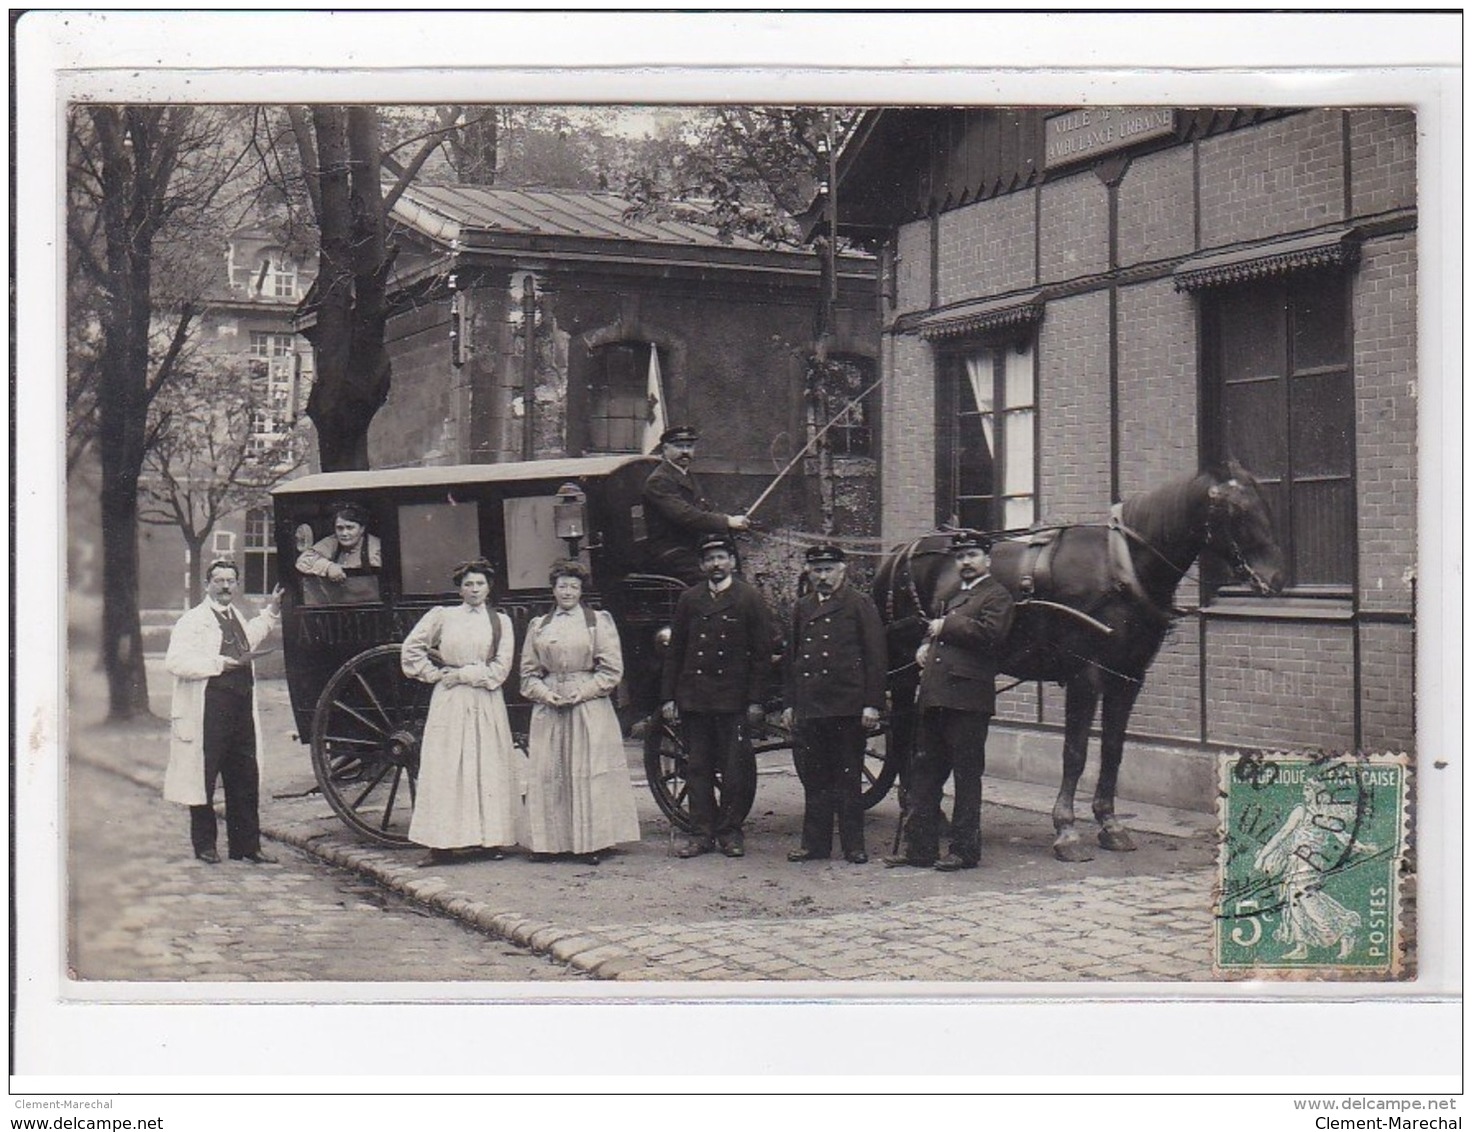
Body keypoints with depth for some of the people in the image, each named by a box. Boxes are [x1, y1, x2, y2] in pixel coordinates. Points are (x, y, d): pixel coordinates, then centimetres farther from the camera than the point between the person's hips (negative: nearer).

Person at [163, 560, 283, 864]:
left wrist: (271, 613, 37)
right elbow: (175, 661, -18)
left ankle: (246, 845, 14)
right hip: (208, 710, -7)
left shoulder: (235, 617, 20)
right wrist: (218, 664, -18)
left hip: (241, 707, 7)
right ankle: (205, 845, 12)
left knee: (245, 777, 7)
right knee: (204, 777, 1)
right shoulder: (193, 620, -6)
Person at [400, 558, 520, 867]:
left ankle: (492, 839, 6)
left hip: (487, 703, 1)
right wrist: (434, 674, 0)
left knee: (489, 768, 0)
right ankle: (443, 844, -3)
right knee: (445, 768, -4)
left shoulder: (500, 621, 7)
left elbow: (500, 669, -1)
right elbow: (411, 648, 8)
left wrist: (461, 674, -7)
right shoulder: (442, 616, 7)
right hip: (449, 702, -1)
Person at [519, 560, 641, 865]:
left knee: (589, 772, -5)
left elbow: (612, 668, 1)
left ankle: (591, 841, -1)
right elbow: (529, 672, 13)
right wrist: (544, 693, -6)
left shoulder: (599, 621, 6)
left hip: (589, 705, -3)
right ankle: (551, 840, 5)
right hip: (549, 707, 3)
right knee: (549, 773, 0)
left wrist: (585, 691, -10)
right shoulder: (538, 626, 14)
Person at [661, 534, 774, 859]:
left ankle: (730, 831, 10)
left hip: (733, 699, -3)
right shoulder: (689, 600, 11)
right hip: (694, 698, 3)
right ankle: (701, 832, 12)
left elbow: (762, 653, 1)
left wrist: (755, 700, -5)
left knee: (734, 769, -1)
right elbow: (674, 651, 12)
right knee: (699, 768, 6)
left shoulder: (750, 599, 3)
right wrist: (668, 697, 5)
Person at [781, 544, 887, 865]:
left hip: (847, 706, -4)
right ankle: (815, 843, 15)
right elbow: (792, 657, 19)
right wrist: (789, 704, 13)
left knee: (848, 777, 2)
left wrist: (872, 704, -9)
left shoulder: (860, 604, 1)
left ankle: (853, 845, 9)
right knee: (814, 778, 8)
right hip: (809, 707, 4)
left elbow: (875, 658, -3)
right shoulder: (802, 607, 16)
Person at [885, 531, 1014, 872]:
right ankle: (919, 846, 15)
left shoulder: (996, 596, -2)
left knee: (967, 775, -1)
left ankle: (965, 850, 6)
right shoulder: (949, 597, 24)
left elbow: (989, 632, -19)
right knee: (925, 771, 9)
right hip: (934, 697, 8)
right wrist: (925, 645, 11)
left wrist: (946, 627, -10)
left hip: (968, 698, -8)